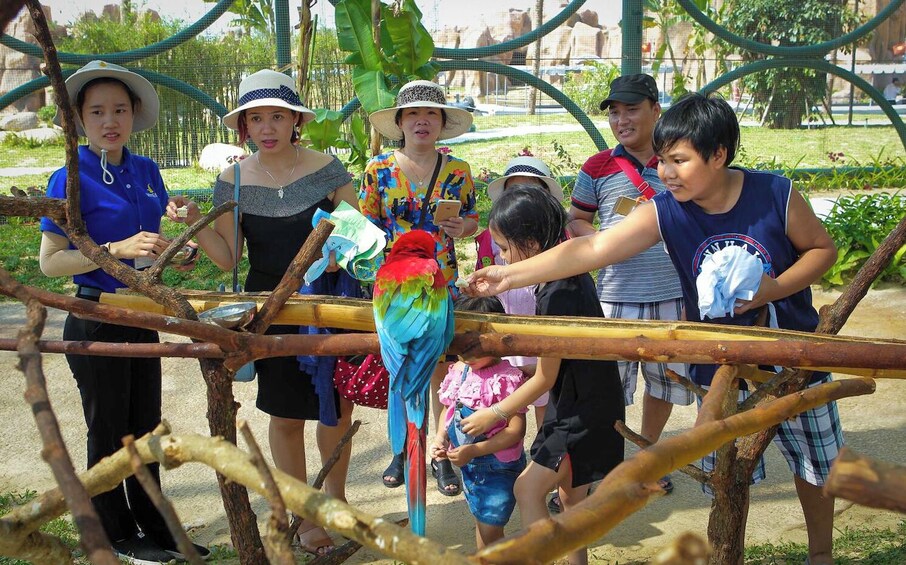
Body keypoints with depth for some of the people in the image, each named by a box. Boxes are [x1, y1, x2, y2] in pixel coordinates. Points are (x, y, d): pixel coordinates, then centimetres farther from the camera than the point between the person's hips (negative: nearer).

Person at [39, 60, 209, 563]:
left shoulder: (145, 171, 4)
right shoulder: (71, 179, -14)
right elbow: (49, 261, -16)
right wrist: (117, 250, -26)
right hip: (96, 320, -6)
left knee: (145, 427, 16)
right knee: (108, 431, 8)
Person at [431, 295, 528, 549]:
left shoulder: (506, 379, -22)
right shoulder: (458, 371, -2)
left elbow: (516, 430, -24)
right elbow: (448, 410, 11)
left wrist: (474, 450, -28)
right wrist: (441, 438, -8)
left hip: (498, 468, -7)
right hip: (468, 465, 7)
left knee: (490, 529, 0)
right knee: (481, 522, 21)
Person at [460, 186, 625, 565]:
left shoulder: (556, 297, -26)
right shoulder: (574, 275, 1)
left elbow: (544, 379, -18)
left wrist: (493, 414, -8)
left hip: (585, 415, -10)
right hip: (580, 405, 10)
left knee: (528, 488, -8)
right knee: (570, 494, 18)